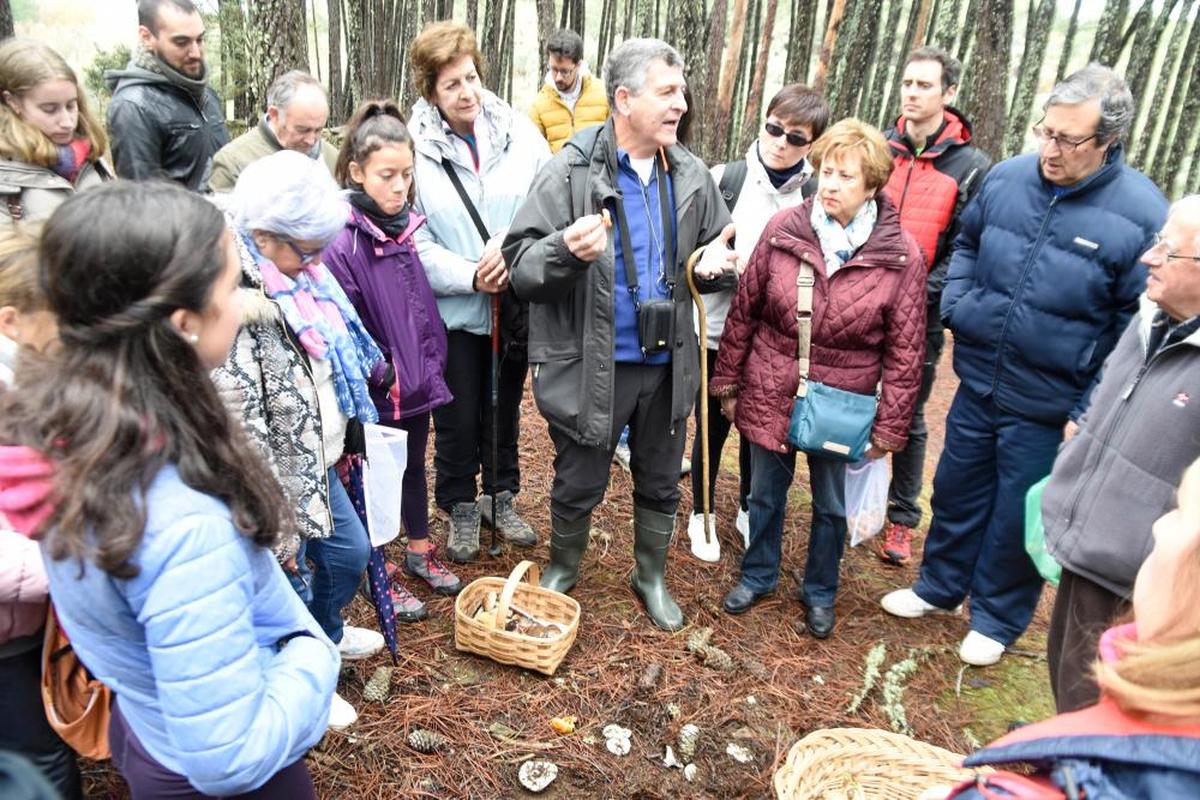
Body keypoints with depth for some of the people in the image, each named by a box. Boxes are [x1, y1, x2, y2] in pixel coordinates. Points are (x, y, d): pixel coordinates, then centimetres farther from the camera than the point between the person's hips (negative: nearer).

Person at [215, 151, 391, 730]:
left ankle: (325, 633, 54)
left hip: (318, 462, 9)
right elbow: (244, 436, -28)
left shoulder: (292, 274, -1)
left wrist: (346, 440, 21)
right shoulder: (237, 310, -30)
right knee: (293, 585, 13)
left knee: (350, 552, 25)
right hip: (281, 485, -9)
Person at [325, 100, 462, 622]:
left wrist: (432, 366, 6)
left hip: (417, 383, 6)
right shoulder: (342, 241, -21)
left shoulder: (409, 227, 0)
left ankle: (420, 550, 44)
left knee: (414, 466, 23)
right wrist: (380, 375, -17)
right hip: (375, 395, -6)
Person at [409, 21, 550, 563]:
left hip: (516, 305, 2)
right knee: (458, 417, 10)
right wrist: (469, 275, -19)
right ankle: (461, 508, 32)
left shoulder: (518, 132, -4)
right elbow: (414, 241, -11)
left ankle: (502, 496, 39)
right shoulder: (417, 149, -9)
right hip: (453, 310, -2)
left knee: (505, 408, 18)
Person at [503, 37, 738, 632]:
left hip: (667, 362, 5)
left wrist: (714, 264, -8)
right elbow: (522, 266, -15)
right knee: (579, 482, 13)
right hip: (590, 363, -4)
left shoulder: (691, 176, 2)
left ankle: (650, 575, 44)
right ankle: (562, 567, 42)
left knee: (660, 482, 20)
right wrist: (567, 251, -36)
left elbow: (720, 247, 16)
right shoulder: (572, 172, -12)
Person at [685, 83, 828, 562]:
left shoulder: (814, 196, -2)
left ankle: (749, 510, 40)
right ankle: (701, 515, 34)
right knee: (712, 428, 11)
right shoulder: (724, 179, -6)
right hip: (718, 332, -1)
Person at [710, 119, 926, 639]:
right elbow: (744, 311, 0)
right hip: (770, 395, 1)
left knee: (831, 506, 16)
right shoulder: (782, 230, -8)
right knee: (766, 493, 18)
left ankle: (820, 592, 40)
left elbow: (904, 351, -7)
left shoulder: (902, 256, -11)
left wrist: (890, 427, -6)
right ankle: (758, 575, 43)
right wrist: (728, 382, 4)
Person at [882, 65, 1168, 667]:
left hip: (1049, 406, -4)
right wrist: (956, 304, -2)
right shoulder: (1005, 178, -4)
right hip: (977, 381, 4)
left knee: (1018, 516, 11)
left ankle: (997, 619, 35)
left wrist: (1092, 412, -12)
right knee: (956, 491, 19)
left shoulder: (1141, 215, -15)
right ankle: (938, 587, 42)